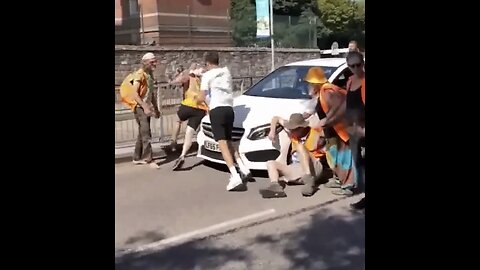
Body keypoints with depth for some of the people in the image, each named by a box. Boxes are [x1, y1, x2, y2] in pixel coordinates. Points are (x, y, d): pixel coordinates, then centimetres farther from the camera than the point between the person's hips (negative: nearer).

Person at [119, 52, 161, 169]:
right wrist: (145, 107, -29)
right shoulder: (139, 75, -13)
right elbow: (134, 94, -22)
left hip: (146, 107, 9)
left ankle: (137, 158, 22)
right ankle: (148, 159, -9)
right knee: (146, 134, -11)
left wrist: (156, 108, 21)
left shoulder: (150, 75, 14)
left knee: (142, 133, 13)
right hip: (140, 107, -9)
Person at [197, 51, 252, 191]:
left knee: (222, 144, -11)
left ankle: (235, 178, -23)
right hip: (229, 109, 6)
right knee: (228, 141, 22)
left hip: (217, 110, -6)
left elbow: (201, 98, -5)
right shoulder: (226, 72, 16)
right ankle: (243, 169, 14)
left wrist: (198, 99, 17)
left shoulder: (207, 75, 0)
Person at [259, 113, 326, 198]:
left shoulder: (315, 135, -10)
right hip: (296, 170, 6)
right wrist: (272, 131, -2)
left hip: (313, 169, -6)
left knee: (300, 146, -29)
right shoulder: (292, 130, 3)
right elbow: (276, 118, 10)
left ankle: (309, 181, -40)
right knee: (270, 163, -6)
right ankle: (275, 186, -36)